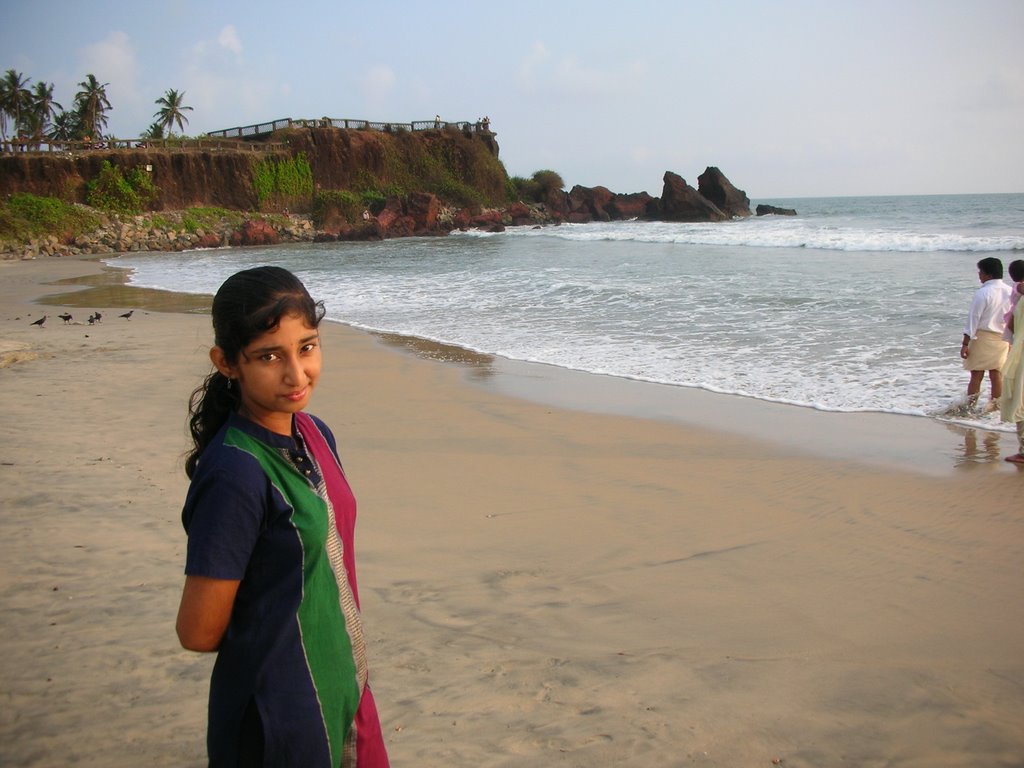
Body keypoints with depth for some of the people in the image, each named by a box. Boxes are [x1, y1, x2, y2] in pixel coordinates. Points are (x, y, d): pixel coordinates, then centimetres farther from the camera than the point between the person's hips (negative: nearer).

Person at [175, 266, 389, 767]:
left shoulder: (314, 435, -2)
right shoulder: (237, 473, -27)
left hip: (343, 687, 7)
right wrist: (264, 641, -4)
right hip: (280, 713, -7)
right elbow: (199, 632, -21)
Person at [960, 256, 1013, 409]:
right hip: (1002, 339, 5)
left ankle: (970, 407, 3)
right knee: (996, 374, 10)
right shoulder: (1010, 292, 3)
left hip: (983, 336, -5)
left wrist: (965, 343, -13)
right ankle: (995, 407, 15)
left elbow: (973, 319, -14)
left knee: (977, 374, 0)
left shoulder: (983, 293, -15)